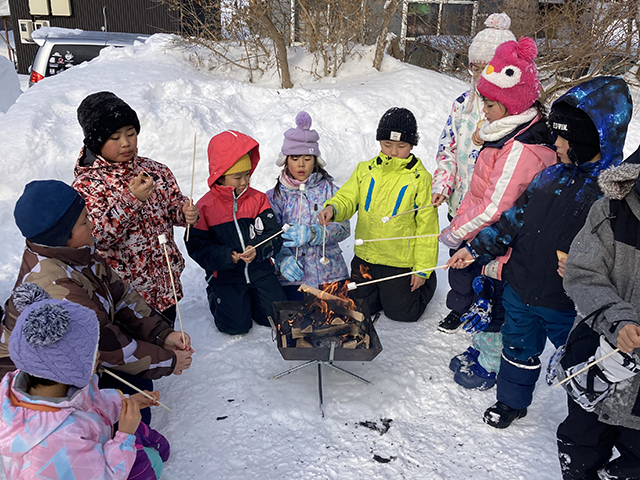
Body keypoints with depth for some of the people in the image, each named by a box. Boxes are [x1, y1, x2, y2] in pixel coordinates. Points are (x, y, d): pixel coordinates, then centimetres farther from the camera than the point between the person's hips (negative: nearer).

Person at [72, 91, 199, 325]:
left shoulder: (155, 170, 0)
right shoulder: (86, 185, -15)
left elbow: (174, 203, 9)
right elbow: (96, 236, -24)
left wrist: (186, 212, -16)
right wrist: (130, 199, -33)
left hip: (165, 284, 5)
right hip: (123, 292, -5)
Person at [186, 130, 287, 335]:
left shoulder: (258, 199, -2)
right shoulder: (205, 207, -9)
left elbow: (274, 237, -4)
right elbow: (196, 245, -8)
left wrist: (258, 251, -24)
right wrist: (225, 256, -22)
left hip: (260, 271, 3)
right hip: (226, 276, -2)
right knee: (237, 325, -8)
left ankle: (249, 297, 25)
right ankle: (215, 295, 22)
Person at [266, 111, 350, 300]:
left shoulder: (328, 189, 3)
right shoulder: (275, 195, 4)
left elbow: (343, 227, -7)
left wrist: (311, 234, -23)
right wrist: (283, 258, -24)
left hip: (330, 273, 1)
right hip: (293, 277, -1)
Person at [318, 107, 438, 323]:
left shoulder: (420, 178, -10)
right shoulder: (365, 170, 1)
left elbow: (427, 226, -8)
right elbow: (347, 198, -2)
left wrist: (423, 268, -7)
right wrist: (332, 208, -28)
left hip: (400, 262, -4)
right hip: (365, 256, 4)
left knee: (401, 313, 9)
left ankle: (427, 281, 35)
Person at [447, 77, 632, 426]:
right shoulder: (552, 175, 2)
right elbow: (515, 217, 8)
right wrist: (476, 249, 5)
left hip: (568, 307, -5)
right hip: (520, 290, 5)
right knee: (519, 348, 23)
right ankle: (512, 402, 47)